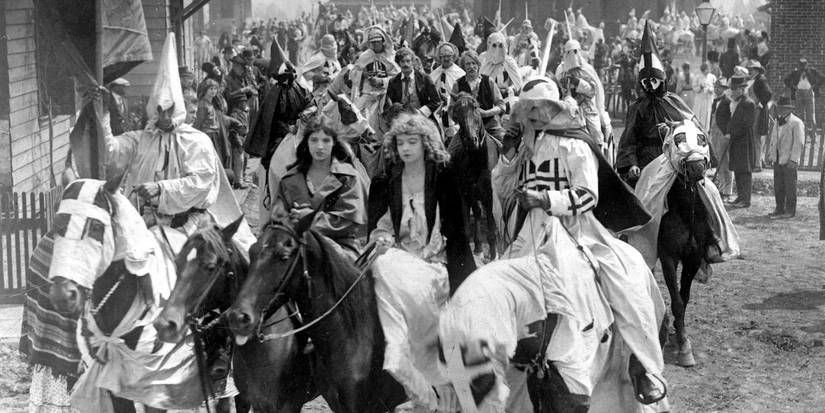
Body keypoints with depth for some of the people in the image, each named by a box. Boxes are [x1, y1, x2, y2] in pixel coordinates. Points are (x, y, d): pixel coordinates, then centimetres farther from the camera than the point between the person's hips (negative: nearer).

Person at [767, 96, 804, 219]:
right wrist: (770, 154, 17)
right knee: (778, 186, 10)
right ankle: (779, 209, 19)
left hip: (789, 161, -7)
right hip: (777, 160, 7)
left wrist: (793, 160, -18)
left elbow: (799, 143, -14)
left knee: (790, 187, -1)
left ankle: (790, 211, 5)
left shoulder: (796, 123, -10)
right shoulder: (777, 122, 15)